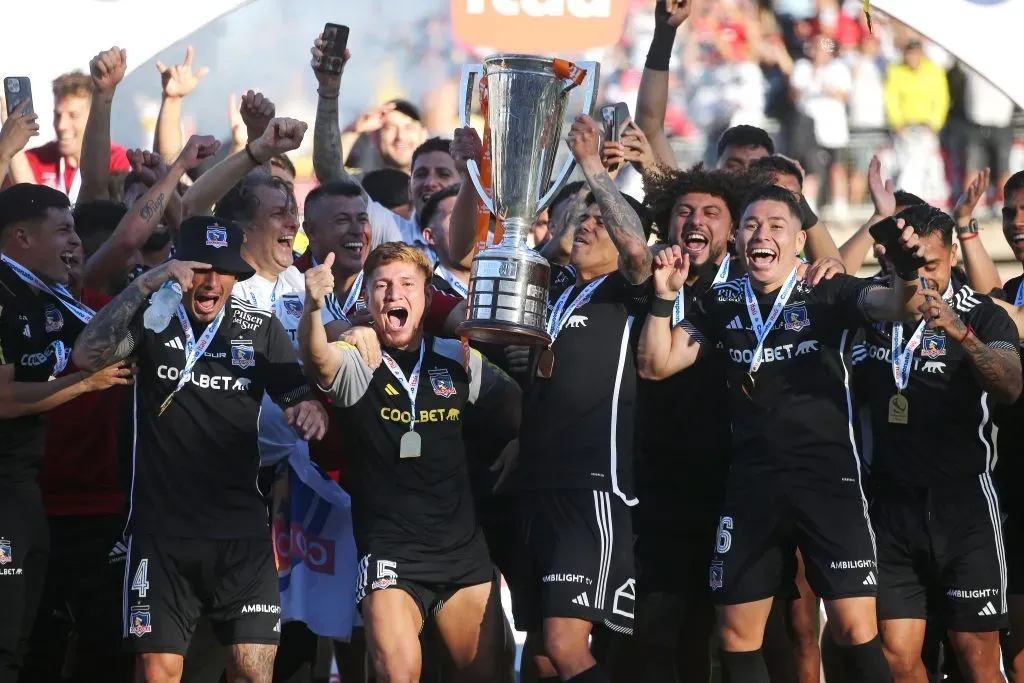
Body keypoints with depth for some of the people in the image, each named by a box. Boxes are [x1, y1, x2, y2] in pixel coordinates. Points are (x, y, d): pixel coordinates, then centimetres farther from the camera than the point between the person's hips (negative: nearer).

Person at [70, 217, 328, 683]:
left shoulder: (260, 328, 6)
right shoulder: (151, 317, 0)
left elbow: (303, 404, 5)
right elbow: (87, 356, -17)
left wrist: (310, 412, -20)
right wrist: (147, 284, -23)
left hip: (242, 531, 1)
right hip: (161, 530, -1)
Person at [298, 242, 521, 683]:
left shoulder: (458, 361, 5)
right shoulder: (357, 365, -6)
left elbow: (522, 412, 13)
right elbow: (317, 358, -28)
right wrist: (313, 309, -51)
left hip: (463, 545, 4)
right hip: (390, 550, -4)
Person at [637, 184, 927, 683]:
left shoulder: (827, 294, -1)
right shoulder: (722, 302, 10)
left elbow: (892, 304, -16)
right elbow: (655, 365, 10)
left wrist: (909, 271, -39)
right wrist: (664, 296, -5)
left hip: (828, 478, -4)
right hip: (750, 486, 4)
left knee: (855, 629, -11)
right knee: (736, 636, 8)